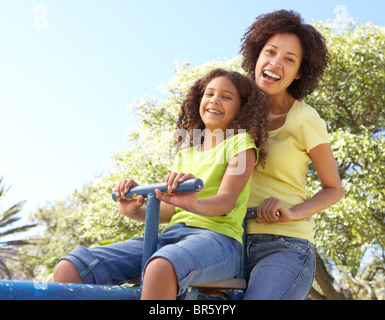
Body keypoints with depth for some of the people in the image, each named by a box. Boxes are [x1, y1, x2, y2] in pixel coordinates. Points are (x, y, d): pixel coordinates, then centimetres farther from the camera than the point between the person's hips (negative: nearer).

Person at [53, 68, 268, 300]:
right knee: (68, 269, -13)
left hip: (216, 236, -6)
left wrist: (194, 204, -30)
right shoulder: (186, 150, 26)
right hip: (172, 235, 6)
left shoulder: (241, 142, 9)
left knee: (161, 268, -44)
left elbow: (226, 201, -8)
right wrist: (135, 211, -2)